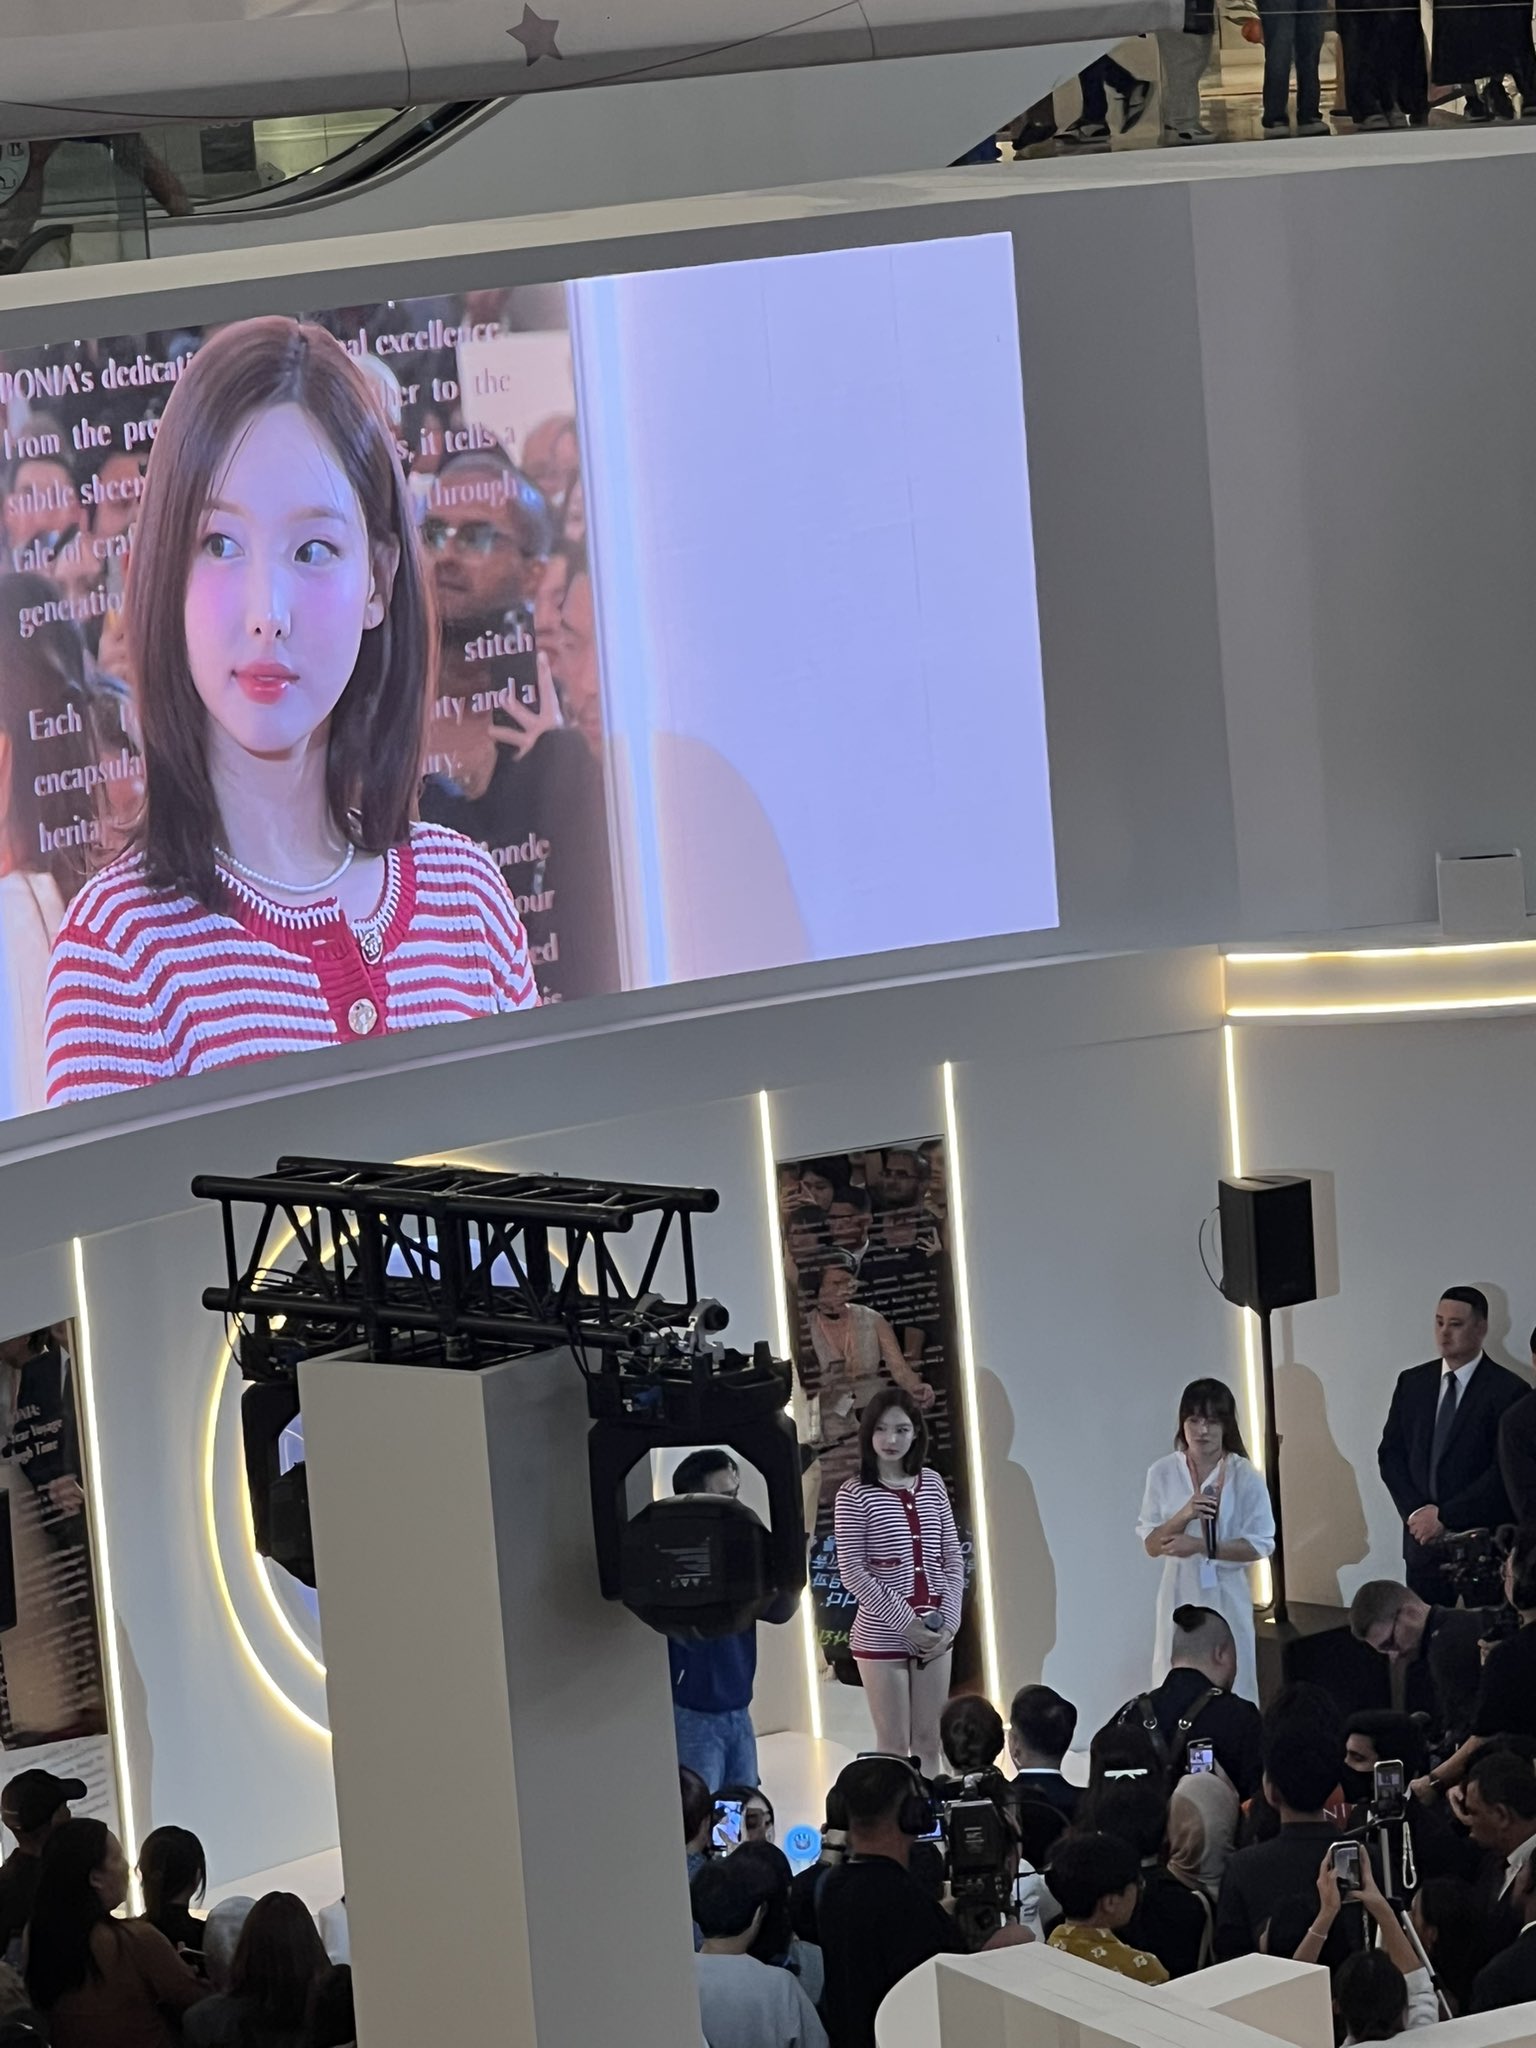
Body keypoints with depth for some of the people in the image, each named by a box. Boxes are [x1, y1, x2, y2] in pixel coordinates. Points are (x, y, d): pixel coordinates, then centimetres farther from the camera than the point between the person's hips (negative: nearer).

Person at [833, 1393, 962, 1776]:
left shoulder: (931, 1483, 7)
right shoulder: (855, 1494, -7)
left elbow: (953, 1557, 8)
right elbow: (851, 1572, -10)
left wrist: (949, 1620, -4)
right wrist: (905, 1622, -13)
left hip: (933, 1634, 4)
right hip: (882, 1636, -4)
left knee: (928, 1743, 9)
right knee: (894, 1747, 0)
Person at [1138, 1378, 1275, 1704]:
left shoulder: (1244, 1476, -7)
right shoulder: (1163, 1473, -1)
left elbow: (1260, 1544, -8)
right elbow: (1151, 1545, 0)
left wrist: (1202, 1546, -19)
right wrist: (1184, 1516, -19)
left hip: (1226, 1595, -2)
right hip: (1180, 1595, 2)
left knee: (1230, 1689, 2)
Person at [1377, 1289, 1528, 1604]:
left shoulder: (1507, 1390, -6)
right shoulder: (1412, 1383, 10)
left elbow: (1505, 1470, -12)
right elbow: (1391, 1453, 10)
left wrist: (1445, 1516, -14)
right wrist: (1415, 1511, -6)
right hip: (1423, 1541, 4)